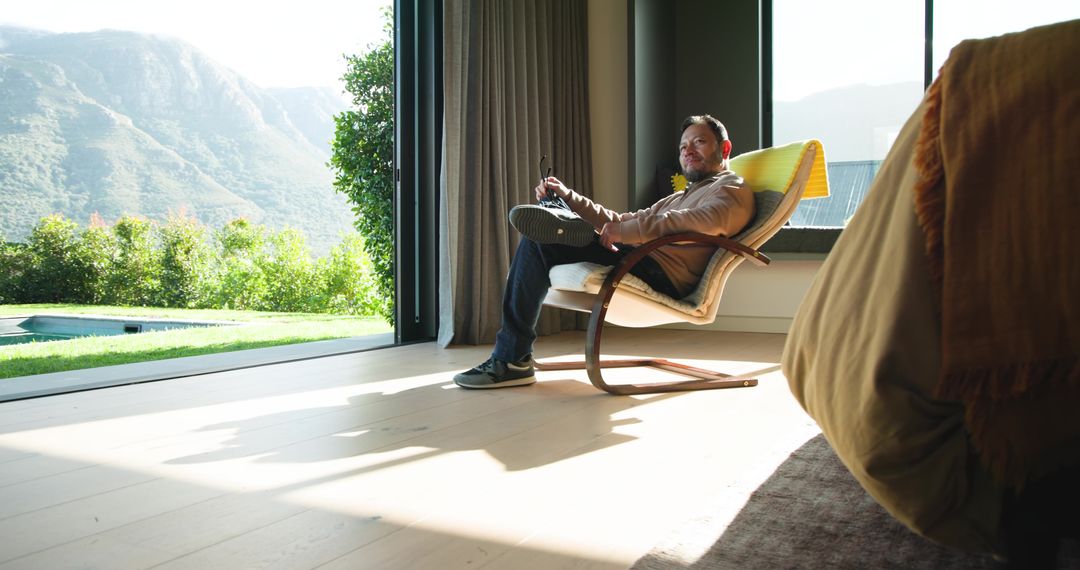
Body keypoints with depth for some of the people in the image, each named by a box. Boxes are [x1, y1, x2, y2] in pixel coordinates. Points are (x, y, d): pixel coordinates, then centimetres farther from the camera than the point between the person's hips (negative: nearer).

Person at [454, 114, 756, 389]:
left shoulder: (732, 188, 5)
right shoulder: (682, 196, 35)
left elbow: (711, 219, -19)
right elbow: (622, 221, 30)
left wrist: (627, 230, -23)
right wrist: (568, 197, 18)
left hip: (661, 275, -9)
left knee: (538, 241, -20)